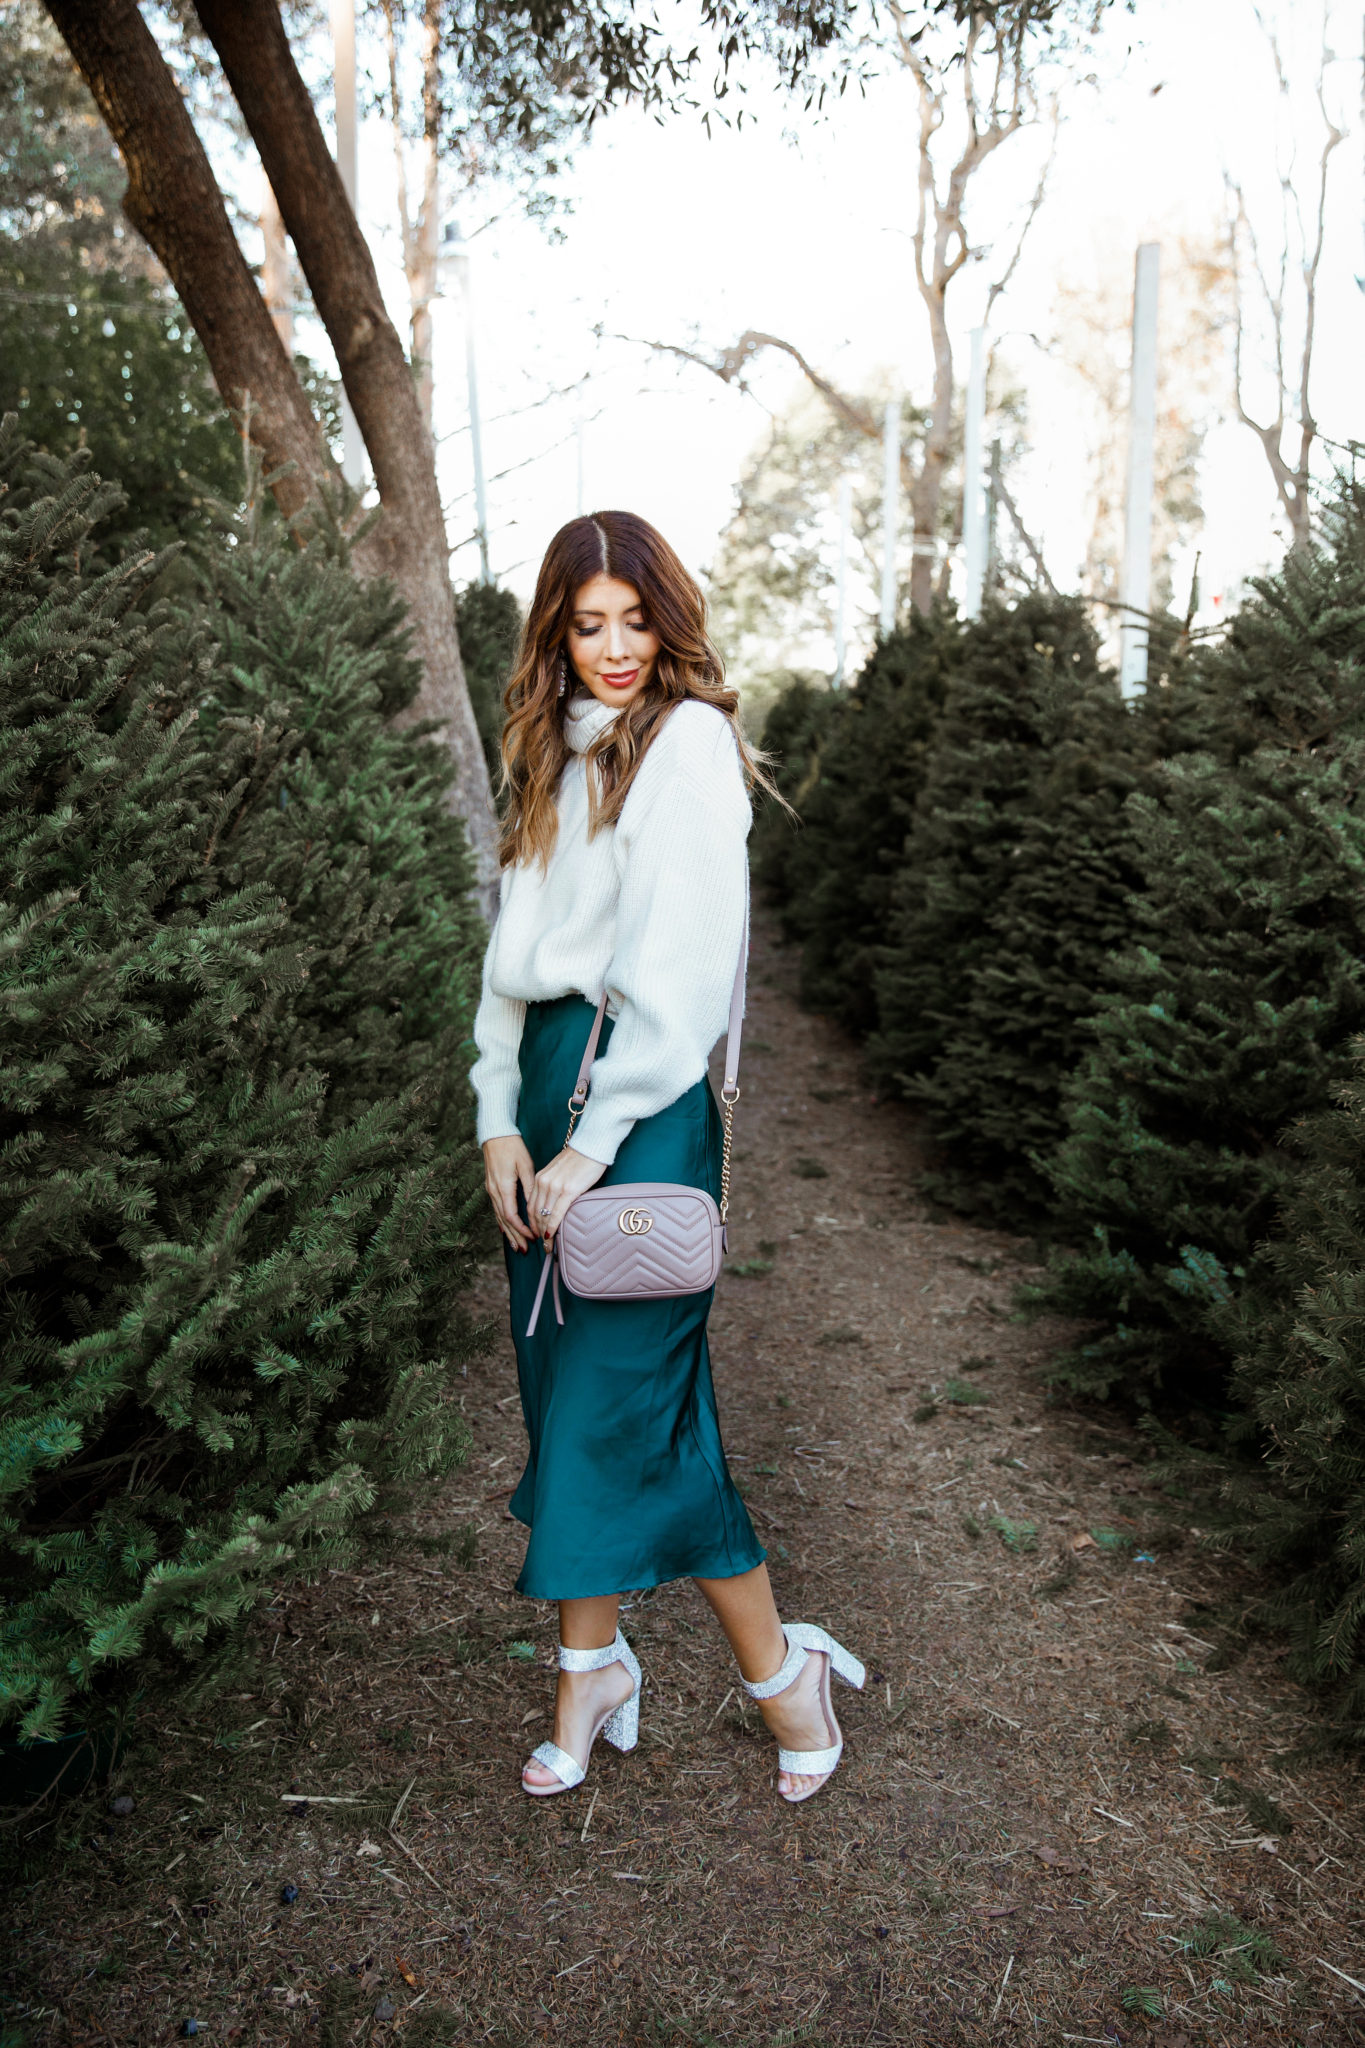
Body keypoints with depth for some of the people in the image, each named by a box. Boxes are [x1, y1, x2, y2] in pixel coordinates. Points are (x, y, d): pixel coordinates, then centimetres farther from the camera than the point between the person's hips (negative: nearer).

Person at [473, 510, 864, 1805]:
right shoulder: (552, 751, 17)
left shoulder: (688, 738, -5)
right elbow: (513, 949, 11)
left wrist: (595, 1141, -16)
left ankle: (781, 1666, 17)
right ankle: (591, 1666, 26)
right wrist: (500, 1123, 0)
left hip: (644, 1089, -7)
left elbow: (680, 967, -14)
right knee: (563, 1391, 10)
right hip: (542, 1071, 7)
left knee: (627, 1392, -4)